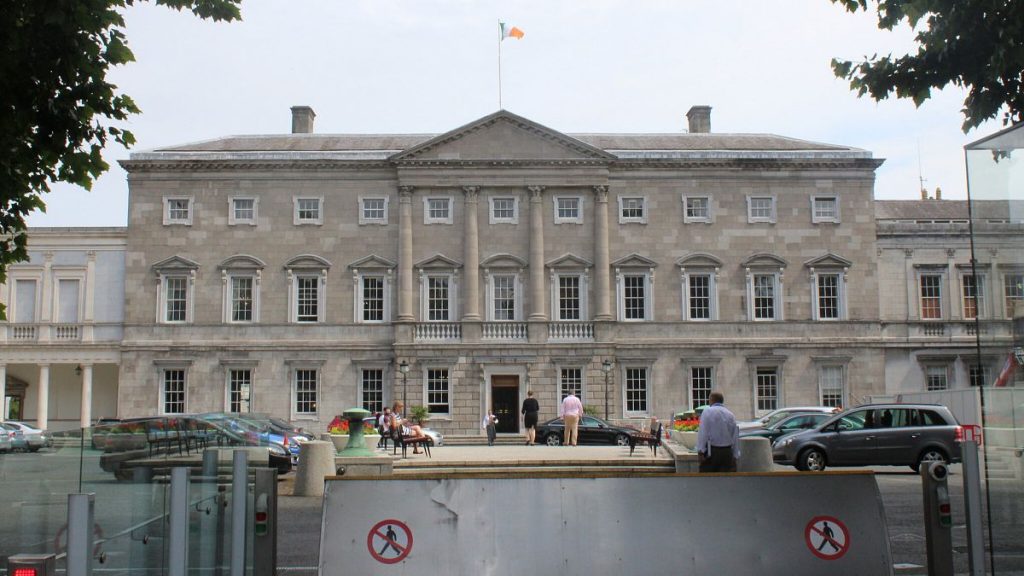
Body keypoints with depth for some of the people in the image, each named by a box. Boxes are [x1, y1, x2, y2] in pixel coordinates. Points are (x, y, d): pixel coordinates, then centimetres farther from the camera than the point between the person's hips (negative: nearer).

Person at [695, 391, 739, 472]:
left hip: (711, 451, -4)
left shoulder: (707, 411, -4)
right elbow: (735, 436, 10)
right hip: (727, 451, 4)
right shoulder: (730, 415, 10)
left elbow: (703, 432, -12)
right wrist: (735, 455, 15)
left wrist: (700, 451, -13)